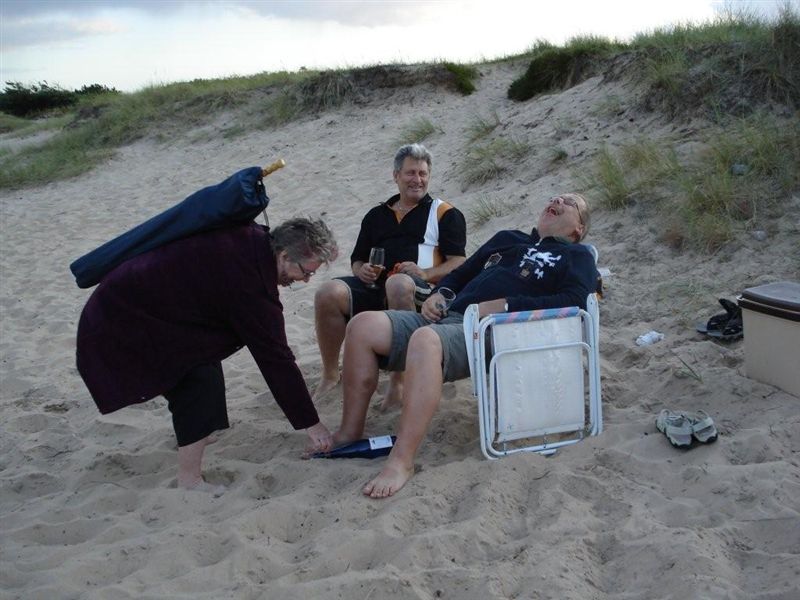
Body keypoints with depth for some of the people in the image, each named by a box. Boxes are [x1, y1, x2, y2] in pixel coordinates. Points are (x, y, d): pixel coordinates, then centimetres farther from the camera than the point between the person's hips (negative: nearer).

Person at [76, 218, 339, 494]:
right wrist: (310, 424, -15)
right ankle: (189, 481, -7)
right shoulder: (249, 283, -27)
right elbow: (275, 357, -22)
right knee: (201, 379, -14)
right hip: (127, 323, -10)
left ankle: (190, 436, 39)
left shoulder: (249, 237, -4)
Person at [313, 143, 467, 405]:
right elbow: (357, 259, 28)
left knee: (398, 283, -41)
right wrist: (362, 270, 2)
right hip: (374, 286, 4)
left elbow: (458, 263, 3)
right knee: (328, 293, -24)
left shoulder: (445, 214, 14)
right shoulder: (376, 215, 27)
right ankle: (330, 375, -9)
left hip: (422, 291, -4)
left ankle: (399, 380, -35)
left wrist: (425, 273, -16)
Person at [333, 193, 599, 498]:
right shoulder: (507, 238, 34)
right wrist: (437, 294, 13)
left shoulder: (576, 256, 15)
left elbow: (573, 301, -5)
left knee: (425, 339, -38)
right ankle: (350, 434, -5)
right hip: (448, 318, 7)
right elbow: (460, 275, 37)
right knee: (363, 325, -13)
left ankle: (402, 461, -38)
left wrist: (505, 305, -13)